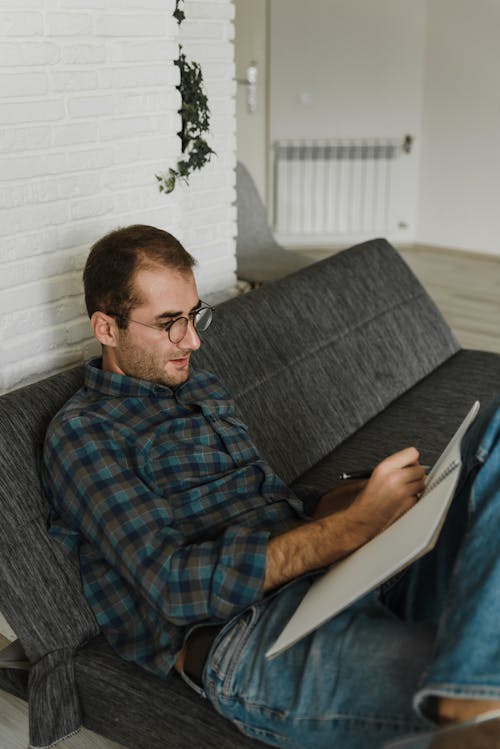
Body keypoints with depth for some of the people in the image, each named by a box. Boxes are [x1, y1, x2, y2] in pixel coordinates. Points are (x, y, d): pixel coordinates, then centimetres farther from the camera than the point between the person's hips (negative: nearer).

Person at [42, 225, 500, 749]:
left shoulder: (200, 385, 25)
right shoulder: (82, 433, 0)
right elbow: (178, 586, -13)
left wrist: (340, 501, 1)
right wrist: (354, 525, -17)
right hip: (244, 635, -9)